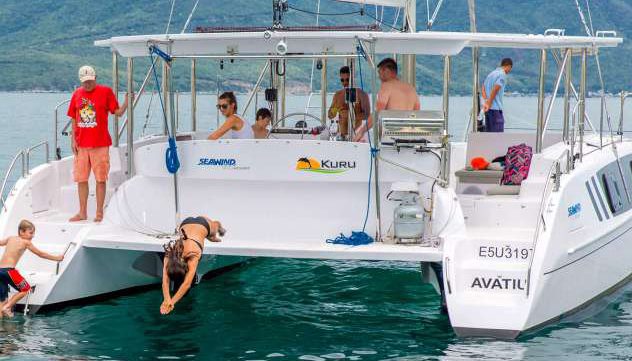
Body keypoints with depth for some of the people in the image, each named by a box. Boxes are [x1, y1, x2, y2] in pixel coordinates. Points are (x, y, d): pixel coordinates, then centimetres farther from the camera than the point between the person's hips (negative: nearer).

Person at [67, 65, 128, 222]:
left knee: (100, 179, 0)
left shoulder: (106, 92, -1)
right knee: (81, 179, 8)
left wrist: (127, 102, -20)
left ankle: (99, 213, 7)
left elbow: (118, 112, -3)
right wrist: (73, 140, 8)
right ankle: (82, 213, 18)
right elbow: (74, 119, 13)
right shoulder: (77, 94, 9)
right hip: (81, 145, 4)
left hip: (100, 144, -4)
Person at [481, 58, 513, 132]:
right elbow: (495, 90, -19)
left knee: (488, 132, 11)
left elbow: (483, 88, 9)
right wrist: (489, 104, -14)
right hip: (496, 108, -9)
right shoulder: (502, 75, -9)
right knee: (498, 134, -6)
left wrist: (486, 101, -3)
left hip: (489, 109, 9)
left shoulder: (491, 73, 17)